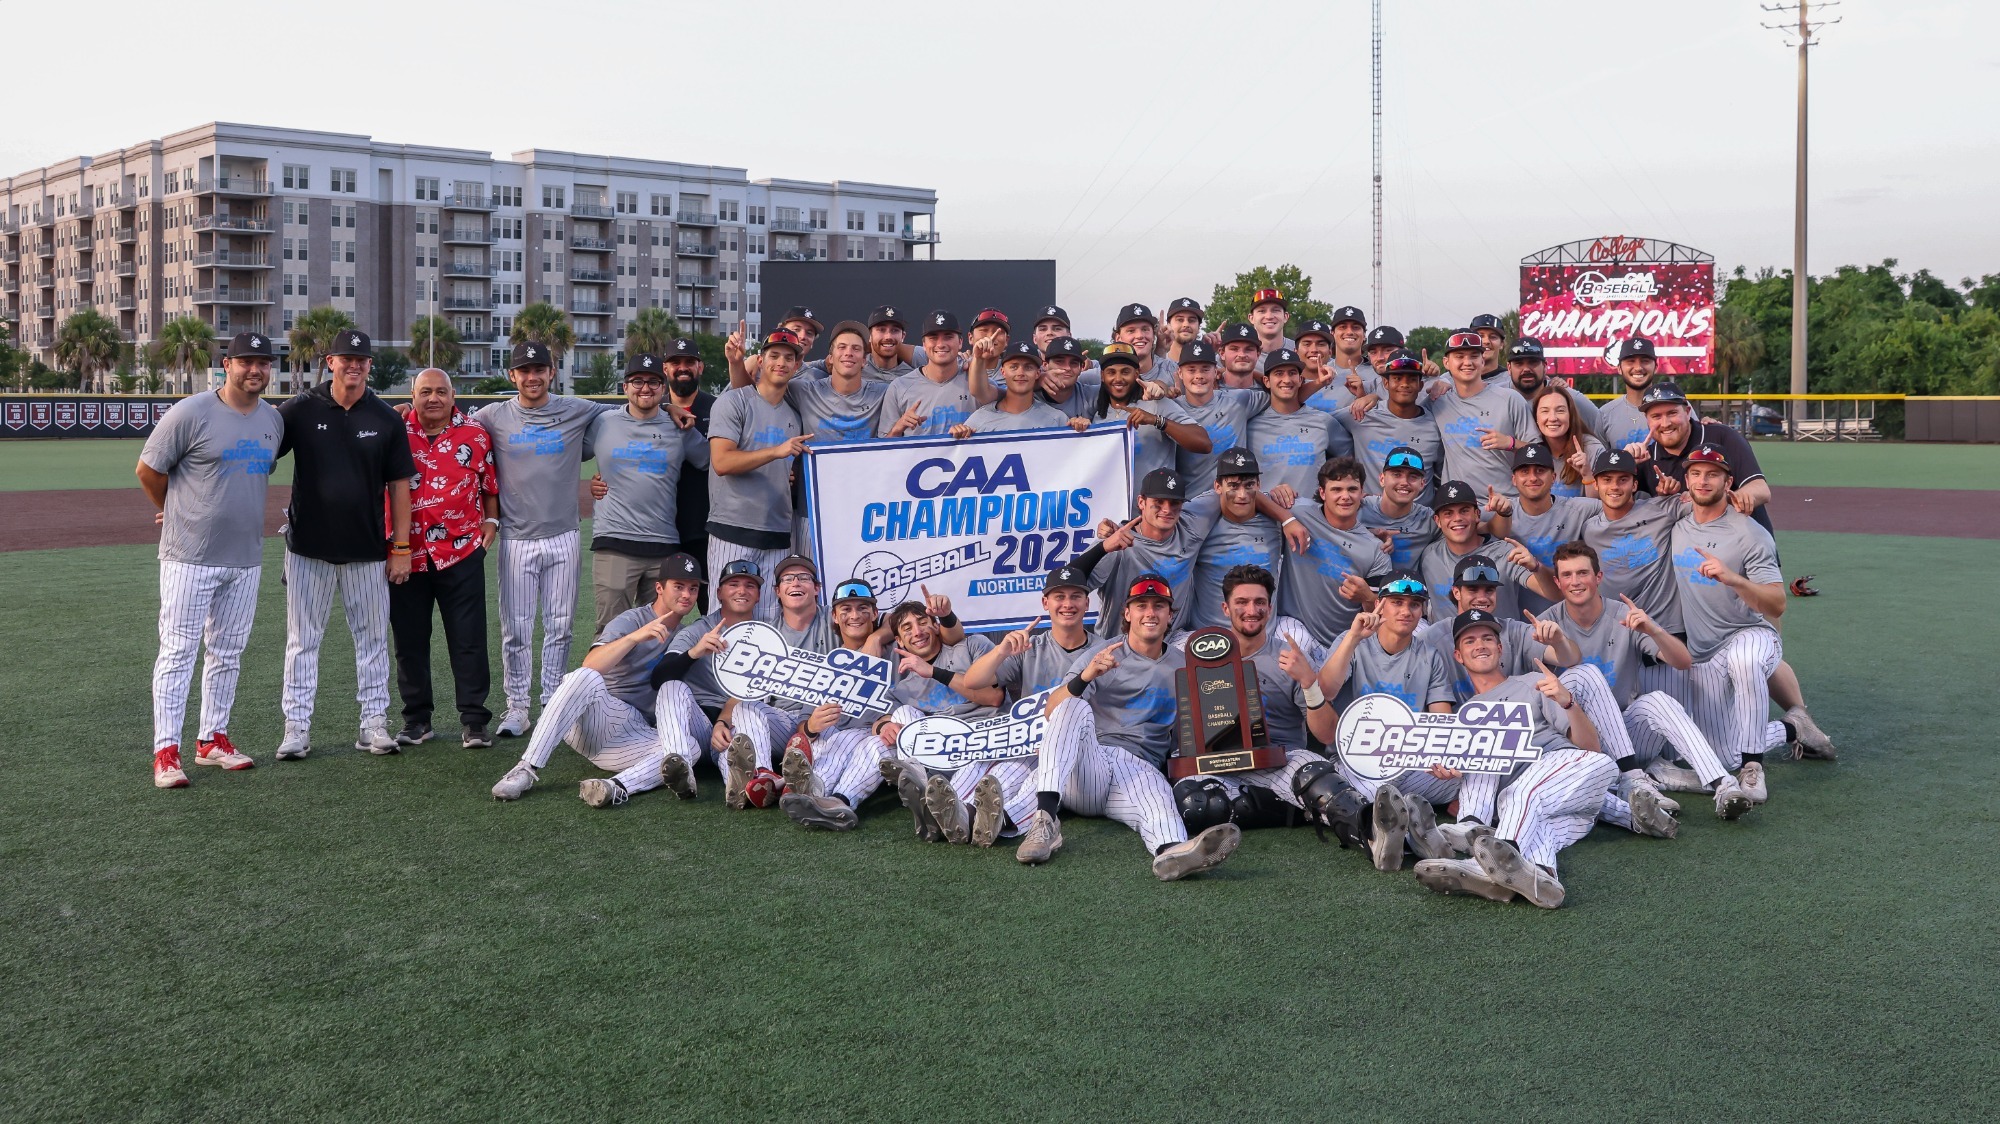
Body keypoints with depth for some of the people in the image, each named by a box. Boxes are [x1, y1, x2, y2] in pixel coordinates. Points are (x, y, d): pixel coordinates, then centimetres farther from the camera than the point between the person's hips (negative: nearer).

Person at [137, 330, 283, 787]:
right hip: (190, 556, -6)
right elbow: (148, 469, -4)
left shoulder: (273, 420, 8)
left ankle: (212, 740, 24)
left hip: (246, 557, 6)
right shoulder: (191, 413, -11)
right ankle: (166, 751, -1)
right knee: (178, 651, -4)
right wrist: (177, 513, 7)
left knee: (227, 653, 13)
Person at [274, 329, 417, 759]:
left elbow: (399, 484, 4)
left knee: (372, 639, 7)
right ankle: (297, 726, 11)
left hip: (367, 550, 1)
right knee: (302, 639, 4)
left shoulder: (387, 419, 2)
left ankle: (374, 724, 16)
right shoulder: (301, 410, -2)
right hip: (308, 547, -1)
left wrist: (401, 548, 0)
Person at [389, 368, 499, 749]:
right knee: (410, 642, 10)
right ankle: (416, 719, 22)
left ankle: (474, 720, 8)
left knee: (469, 640, 1)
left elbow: (491, 484, 12)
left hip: (462, 553, -1)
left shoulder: (475, 436, 3)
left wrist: (491, 520, 4)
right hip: (406, 555, 1)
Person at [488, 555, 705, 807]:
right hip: (594, 722, -4)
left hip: (638, 736, 4)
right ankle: (527, 769, -34)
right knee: (585, 677, -37)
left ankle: (616, 787, -50)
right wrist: (635, 637, -32)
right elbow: (590, 667, -19)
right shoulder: (631, 621, -1)